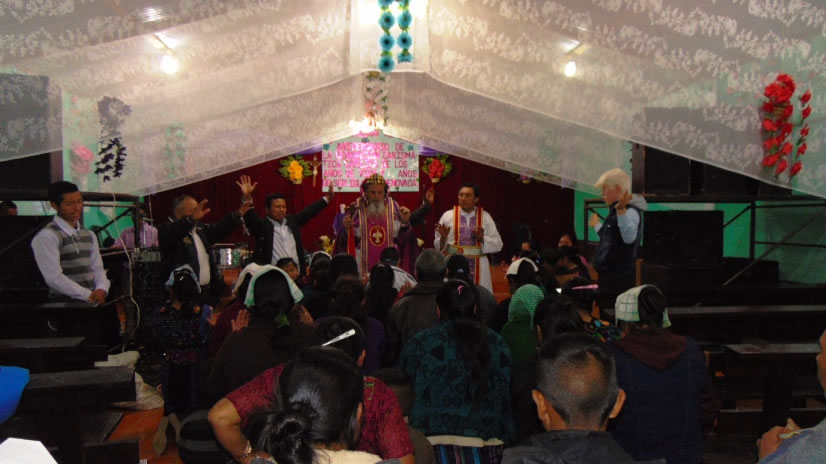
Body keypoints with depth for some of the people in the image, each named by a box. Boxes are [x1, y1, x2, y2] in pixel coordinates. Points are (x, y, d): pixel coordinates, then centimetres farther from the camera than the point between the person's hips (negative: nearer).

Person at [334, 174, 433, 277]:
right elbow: (345, 240, -2)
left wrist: (405, 222, -13)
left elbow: (403, 239, 2)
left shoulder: (393, 207, 0)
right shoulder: (356, 208, -4)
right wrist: (346, 229, -21)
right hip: (363, 265, -1)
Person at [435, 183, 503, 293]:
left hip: (478, 268, 1)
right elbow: (438, 246, 2)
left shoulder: (485, 217, 4)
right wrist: (443, 237, -18)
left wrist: (482, 238, -13)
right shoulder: (448, 215, 2)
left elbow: (498, 244, 2)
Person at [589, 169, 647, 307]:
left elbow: (629, 237, -35)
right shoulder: (616, 211, 16)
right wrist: (597, 225, 45)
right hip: (611, 276, 10)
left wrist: (621, 210, -45)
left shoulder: (631, 211, -16)